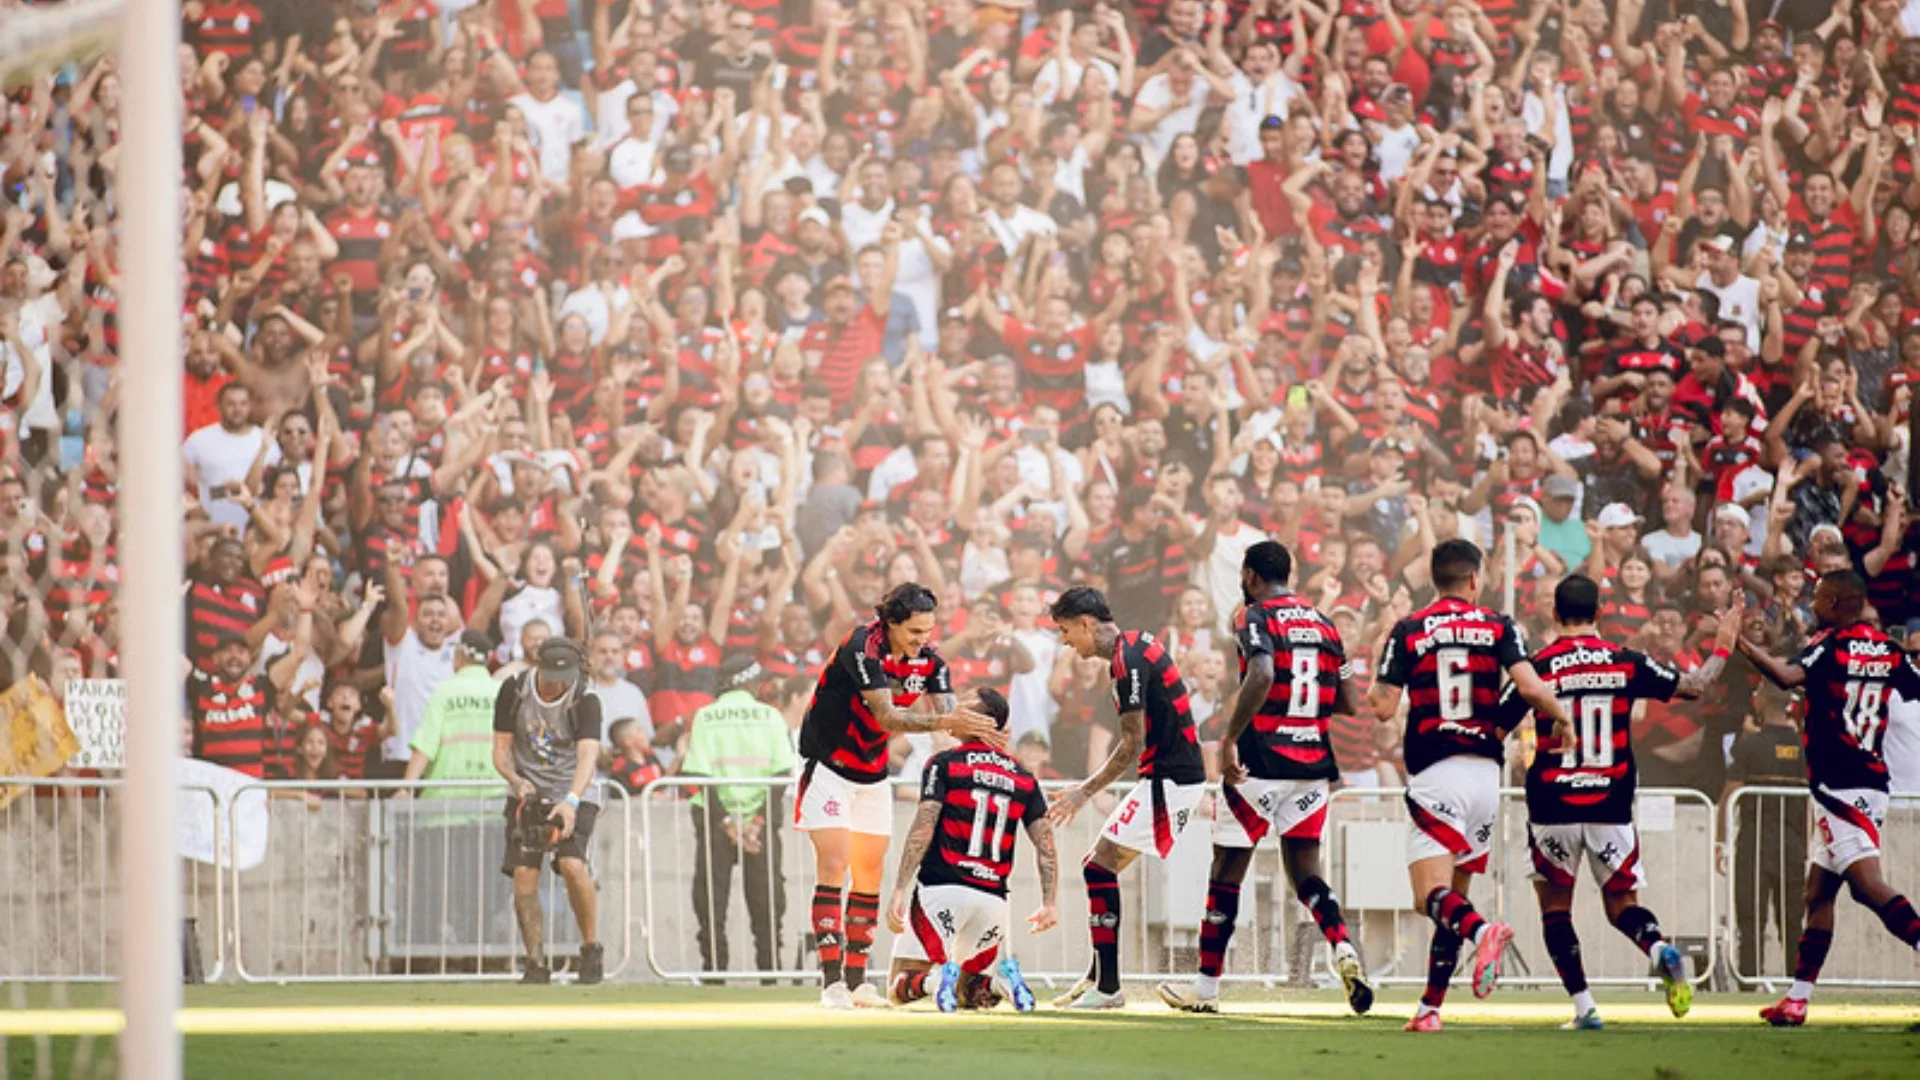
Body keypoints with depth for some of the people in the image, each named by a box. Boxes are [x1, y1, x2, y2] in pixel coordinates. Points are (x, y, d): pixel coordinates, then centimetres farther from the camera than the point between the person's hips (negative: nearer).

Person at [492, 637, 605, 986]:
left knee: (572, 864, -24)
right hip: (527, 794, 3)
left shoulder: (585, 702, -15)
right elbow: (500, 750, -1)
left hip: (575, 795, -3)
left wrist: (570, 802, -44)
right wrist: (517, 781, -22)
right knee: (523, 873, -11)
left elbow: (587, 757, -27)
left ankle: (592, 947, -5)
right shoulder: (514, 692, -7)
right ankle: (536, 963, -3)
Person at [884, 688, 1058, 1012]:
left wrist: (900, 891, -13)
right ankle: (1004, 973, -12)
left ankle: (938, 977, -31)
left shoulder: (945, 764, 1)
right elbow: (1045, 842, 7)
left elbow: (922, 828, -9)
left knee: (900, 989, 2)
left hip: (941, 890, -4)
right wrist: (1050, 903, 8)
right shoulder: (1024, 778, 14)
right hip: (993, 897, 4)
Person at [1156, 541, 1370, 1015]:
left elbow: (1262, 676, -25)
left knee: (1227, 870, 5)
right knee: (1304, 868, 8)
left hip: (1261, 760, -5)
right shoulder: (1324, 624, 14)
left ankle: (1206, 986, 11)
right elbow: (1349, 703, 13)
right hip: (1314, 763, 6)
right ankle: (1344, 949, -19)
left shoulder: (1256, 617, -6)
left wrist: (1230, 738, -22)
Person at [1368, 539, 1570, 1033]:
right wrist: (1562, 718, 10)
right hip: (1485, 770, 3)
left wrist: (1372, 689, 21)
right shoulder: (1498, 627, 5)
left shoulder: (1407, 631, 3)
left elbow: (1384, 708, -1)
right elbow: (1530, 687, -8)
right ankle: (1430, 1007, 11)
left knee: (1434, 896, -12)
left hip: (1434, 775, -3)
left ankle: (1482, 931, -43)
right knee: (1454, 898, 12)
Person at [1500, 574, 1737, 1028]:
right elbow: (1693, 686, 9)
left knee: (1555, 906, 13)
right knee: (1621, 902, 15)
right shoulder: (1626, 663, 0)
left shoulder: (1538, 667, -5)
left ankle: (1583, 1006, 2)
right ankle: (1661, 949, -17)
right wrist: (1722, 648, 25)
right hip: (1610, 807, 2)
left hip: (1553, 809, -2)